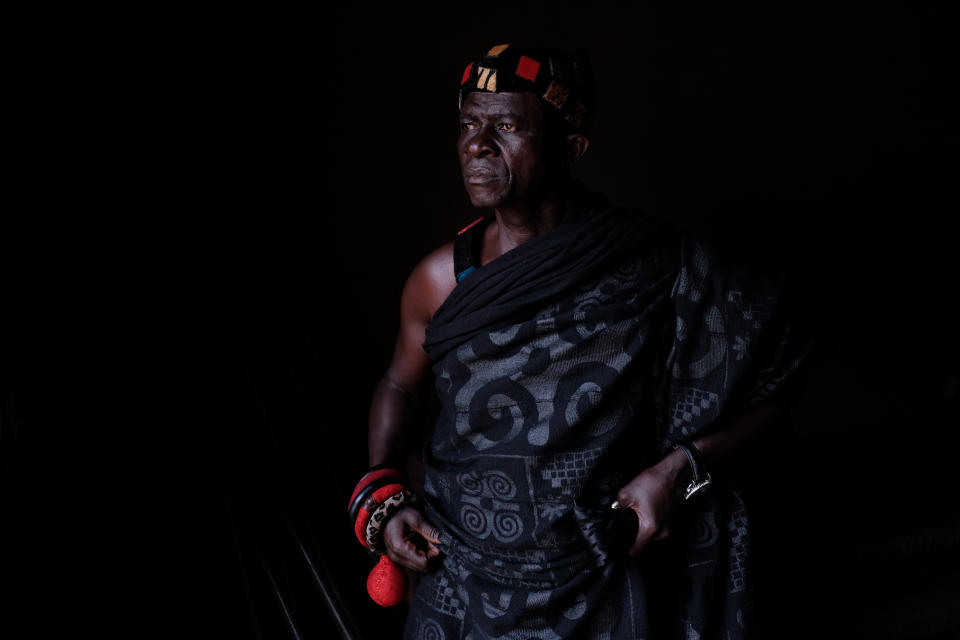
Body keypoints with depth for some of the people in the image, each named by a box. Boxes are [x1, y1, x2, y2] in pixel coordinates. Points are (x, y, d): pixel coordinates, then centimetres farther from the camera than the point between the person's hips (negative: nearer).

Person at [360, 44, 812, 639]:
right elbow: (400, 384, 9)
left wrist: (681, 468, -18)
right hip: (464, 571, 2)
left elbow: (765, 387, -7)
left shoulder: (652, 264, -16)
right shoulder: (443, 278, -9)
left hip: (604, 583, -1)